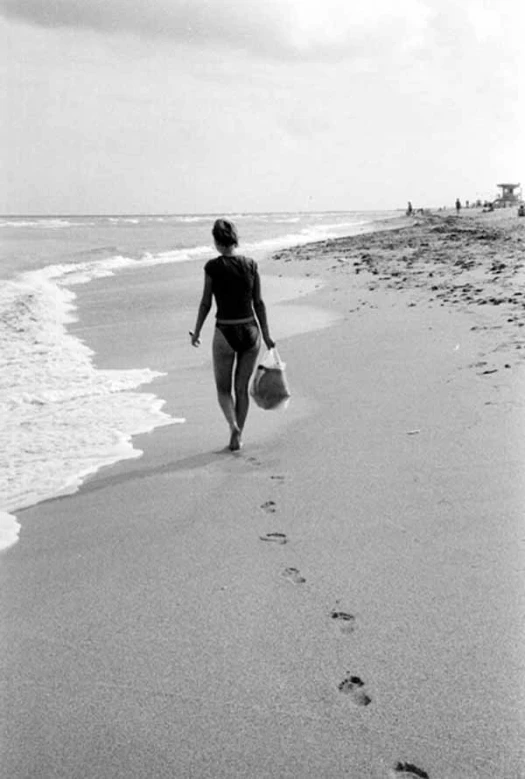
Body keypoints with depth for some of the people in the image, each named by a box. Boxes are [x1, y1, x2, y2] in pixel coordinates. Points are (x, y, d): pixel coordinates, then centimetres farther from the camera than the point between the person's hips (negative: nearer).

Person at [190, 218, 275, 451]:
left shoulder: (213, 267, -9)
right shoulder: (251, 265, 0)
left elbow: (205, 303, -5)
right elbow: (258, 303, 3)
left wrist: (196, 332, 8)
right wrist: (266, 335, 10)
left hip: (225, 334, -3)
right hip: (250, 332, 3)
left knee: (223, 388, 14)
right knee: (242, 388, 16)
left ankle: (234, 426, -9)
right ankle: (237, 438, 21)